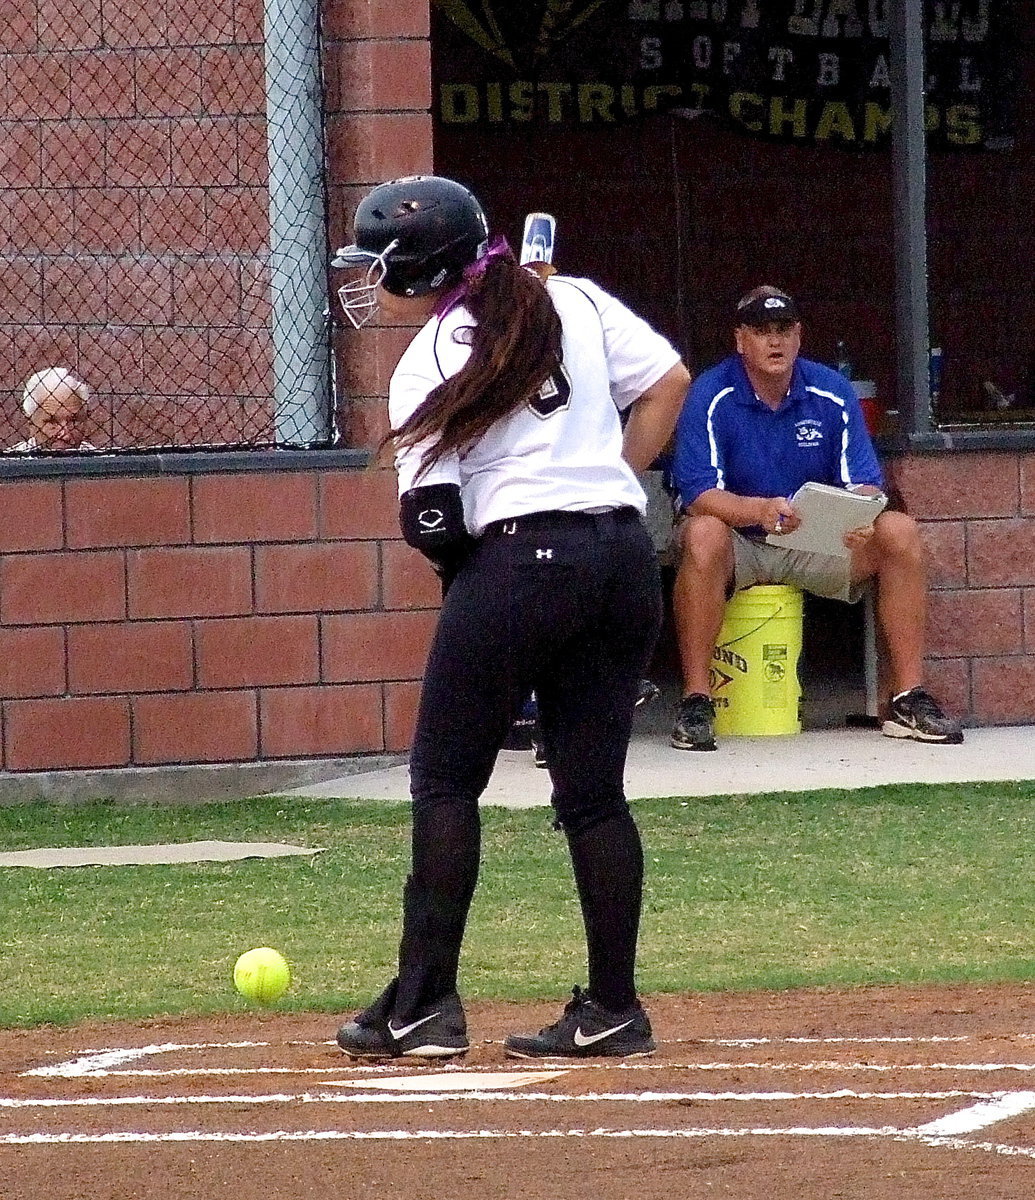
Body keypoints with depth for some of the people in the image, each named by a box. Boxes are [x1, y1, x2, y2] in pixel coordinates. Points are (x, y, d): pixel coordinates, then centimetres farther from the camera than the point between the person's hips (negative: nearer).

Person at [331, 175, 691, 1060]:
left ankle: (424, 1006, -1)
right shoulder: (578, 303, 10)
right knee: (593, 789, 9)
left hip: (516, 564, -5)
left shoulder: (425, 365, -3)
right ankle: (613, 1010, 6)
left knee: (445, 779, 4)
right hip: (625, 557, 5)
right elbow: (669, 383, 9)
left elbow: (432, 523, -8)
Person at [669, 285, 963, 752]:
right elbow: (699, 495, -23)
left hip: (819, 546, 4)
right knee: (703, 535, -38)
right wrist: (760, 510, -43)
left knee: (900, 533, -19)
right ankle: (695, 702, -33)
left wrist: (863, 518, -31)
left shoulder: (831, 393, -4)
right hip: (738, 545, -4)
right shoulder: (710, 397, -14)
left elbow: (864, 485, -6)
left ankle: (909, 700, -17)